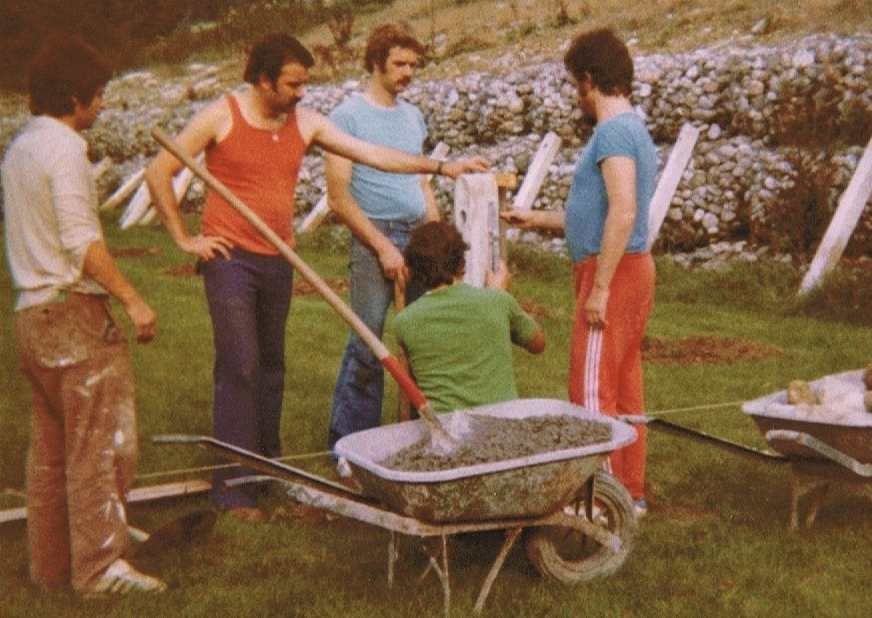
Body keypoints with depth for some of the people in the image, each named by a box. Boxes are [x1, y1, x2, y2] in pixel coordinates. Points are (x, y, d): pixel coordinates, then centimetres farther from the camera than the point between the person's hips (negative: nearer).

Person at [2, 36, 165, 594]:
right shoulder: (65, 148, -13)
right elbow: (81, 239, -21)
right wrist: (132, 299, -22)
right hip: (75, 312, -10)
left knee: (50, 446, 14)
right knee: (102, 442, -4)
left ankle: (50, 564, 21)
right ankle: (99, 566, 0)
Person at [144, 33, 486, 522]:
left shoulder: (305, 123, 5)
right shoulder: (220, 117, -8)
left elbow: (373, 154, 4)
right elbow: (159, 172, -4)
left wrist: (440, 167, -1)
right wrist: (184, 238, -5)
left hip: (278, 261, 5)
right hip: (231, 259, -5)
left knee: (271, 366, 13)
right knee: (240, 368, -9)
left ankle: (268, 463, 29)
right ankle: (234, 487, -3)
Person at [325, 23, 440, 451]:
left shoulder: (413, 116, 16)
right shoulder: (348, 116, -4)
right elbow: (339, 197, -9)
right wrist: (384, 246, -12)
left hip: (419, 236, 6)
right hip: (374, 238, -6)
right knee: (366, 343, -7)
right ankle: (348, 441, 5)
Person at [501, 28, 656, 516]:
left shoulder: (614, 131, -15)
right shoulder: (634, 129, 18)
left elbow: (623, 212, -26)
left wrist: (599, 287, -24)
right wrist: (537, 219, 30)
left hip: (613, 273, -10)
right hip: (633, 271, 10)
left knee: (592, 390, -5)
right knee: (625, 386, 15)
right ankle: (631, 492, 23)